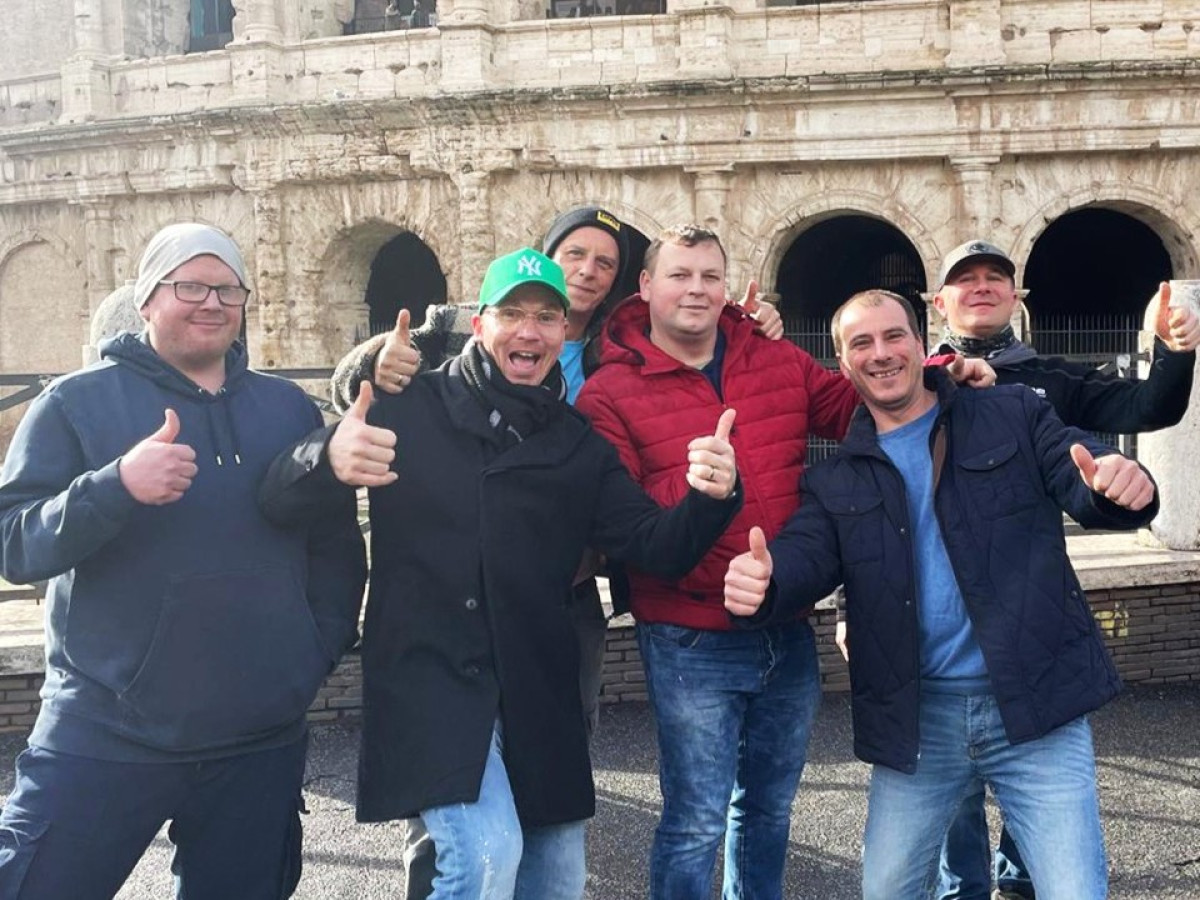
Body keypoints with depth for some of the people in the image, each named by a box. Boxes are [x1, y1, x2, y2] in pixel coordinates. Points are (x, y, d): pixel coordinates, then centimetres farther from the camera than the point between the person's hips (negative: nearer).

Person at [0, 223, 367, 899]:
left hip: (262, 743, 3)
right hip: (104, 735, -2)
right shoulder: (78, 402, -1)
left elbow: (336, 542, 14)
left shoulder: (290, 409, 8)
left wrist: (322, 647, 3)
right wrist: (116, 486, -26)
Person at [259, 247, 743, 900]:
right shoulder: (409, 410, -2)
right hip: (429, 679, -5)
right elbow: (279, 502, -5)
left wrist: (709, 498, -18)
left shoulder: (580, 446, 10)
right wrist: (327, 460, -29)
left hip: (538, 694, 5)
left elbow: (657, 548, 3)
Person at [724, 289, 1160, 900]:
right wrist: (761, 581, -30)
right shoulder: (836, 481, 8)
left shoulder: (1013, 416, 4)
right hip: (916, 721, 3)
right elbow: (805, 557, -5)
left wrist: (1122, 484, -30)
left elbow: (1083, 479, -4)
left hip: (1036, 708, -2)